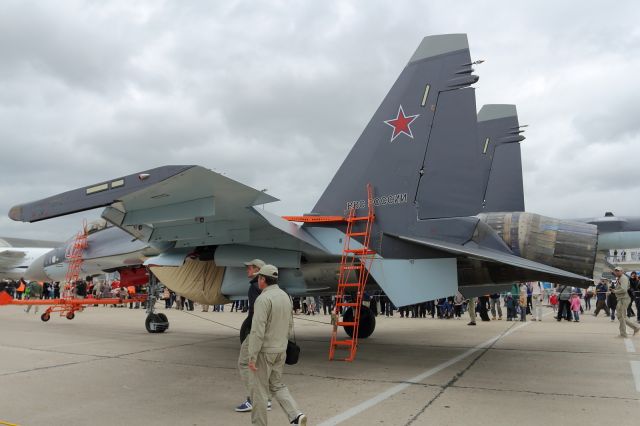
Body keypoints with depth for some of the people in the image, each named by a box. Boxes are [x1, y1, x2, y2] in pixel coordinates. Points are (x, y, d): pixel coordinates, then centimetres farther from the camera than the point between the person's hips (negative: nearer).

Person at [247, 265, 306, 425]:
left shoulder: (263, 299, -20)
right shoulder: (285, 297, 7)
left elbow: (258, 331, -23)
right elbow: (289, 327, 13)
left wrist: (252, 357, -19)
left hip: (264, 351, -8)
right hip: (280, 350, 8)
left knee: (259, 388, 7)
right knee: (277, 385, 17)